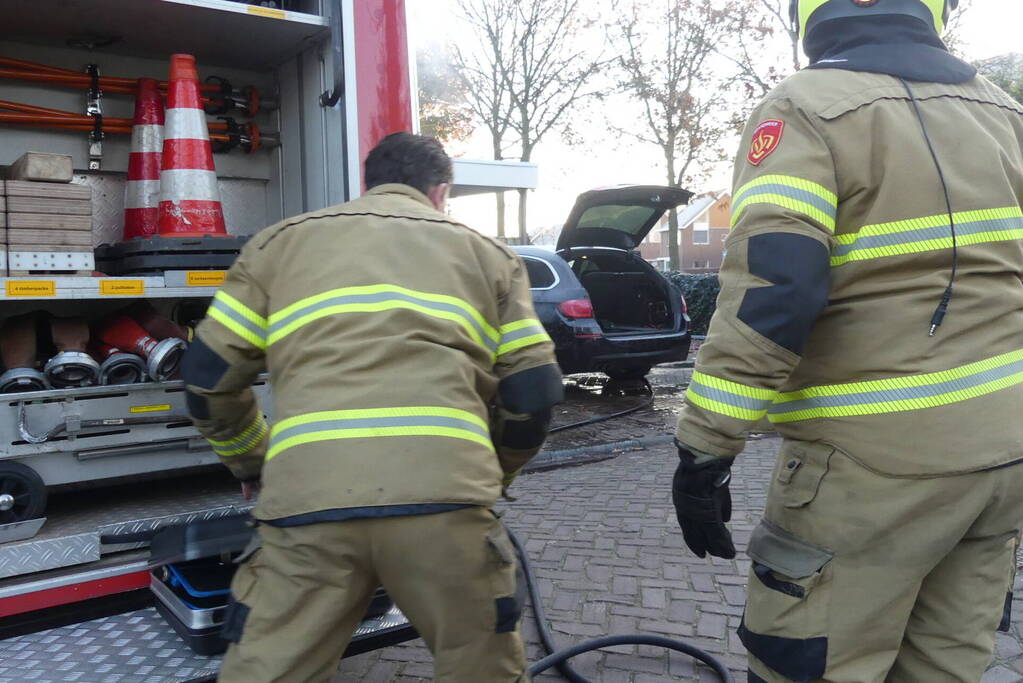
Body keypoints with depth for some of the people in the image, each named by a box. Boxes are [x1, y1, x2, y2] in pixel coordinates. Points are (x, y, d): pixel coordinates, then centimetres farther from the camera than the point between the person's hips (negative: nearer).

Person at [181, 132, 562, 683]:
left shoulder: (281, 240, 22)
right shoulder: (487, 252, 22)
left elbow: (209, 375, 18)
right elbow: (532, 392, 15)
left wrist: (253, 467, 35)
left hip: (308, 498, 0)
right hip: (443, 493, 1)